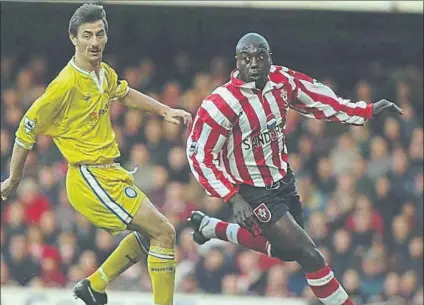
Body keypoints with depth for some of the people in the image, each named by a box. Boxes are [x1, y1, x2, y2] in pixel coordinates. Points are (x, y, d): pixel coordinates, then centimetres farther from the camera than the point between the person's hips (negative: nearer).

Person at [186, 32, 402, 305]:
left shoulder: (282, 81, -9)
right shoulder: (221, 105, -25)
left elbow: (321, 101, 4)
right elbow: (200, 156, -19)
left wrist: (368, 111, -3)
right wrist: (233, 198, -23)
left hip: (283, 181, 7)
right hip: (254, 192, -7)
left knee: (286, 250, 25)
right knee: (308, 254, -13)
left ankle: (211, 228, 37)